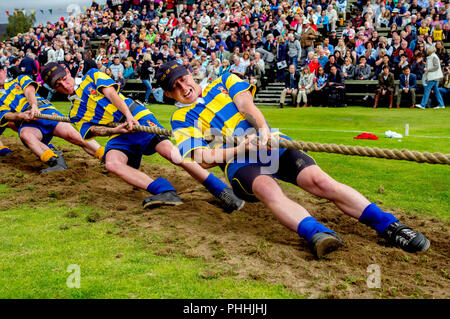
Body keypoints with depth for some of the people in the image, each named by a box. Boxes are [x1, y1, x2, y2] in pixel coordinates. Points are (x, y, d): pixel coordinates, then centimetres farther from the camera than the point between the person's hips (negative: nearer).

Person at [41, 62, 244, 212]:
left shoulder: (92, 76, 16)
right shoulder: (75, 114, 21)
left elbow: (111, 94, 0)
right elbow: (93, 130, 4)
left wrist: (128, 115, -18)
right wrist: (115, 130, -18)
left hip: (138, 117, -3)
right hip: (118, 134, 3)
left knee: (170, 151, -26)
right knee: (111, 162, -31)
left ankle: (222, 191, -23)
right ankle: (165, 191, -40)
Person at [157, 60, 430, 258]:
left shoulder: (225, 82, 21)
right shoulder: (181, 120, 15)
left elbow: (246, 103, 1)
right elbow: (202, 158, -1)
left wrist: (262, 128, -21)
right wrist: (239, 149, -17)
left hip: (270, 142, 2)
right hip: (238, 161, -2)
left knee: (318, 180, -21)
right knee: (268, 189, -36)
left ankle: (388, 225, -23)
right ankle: (316, 233, -57)